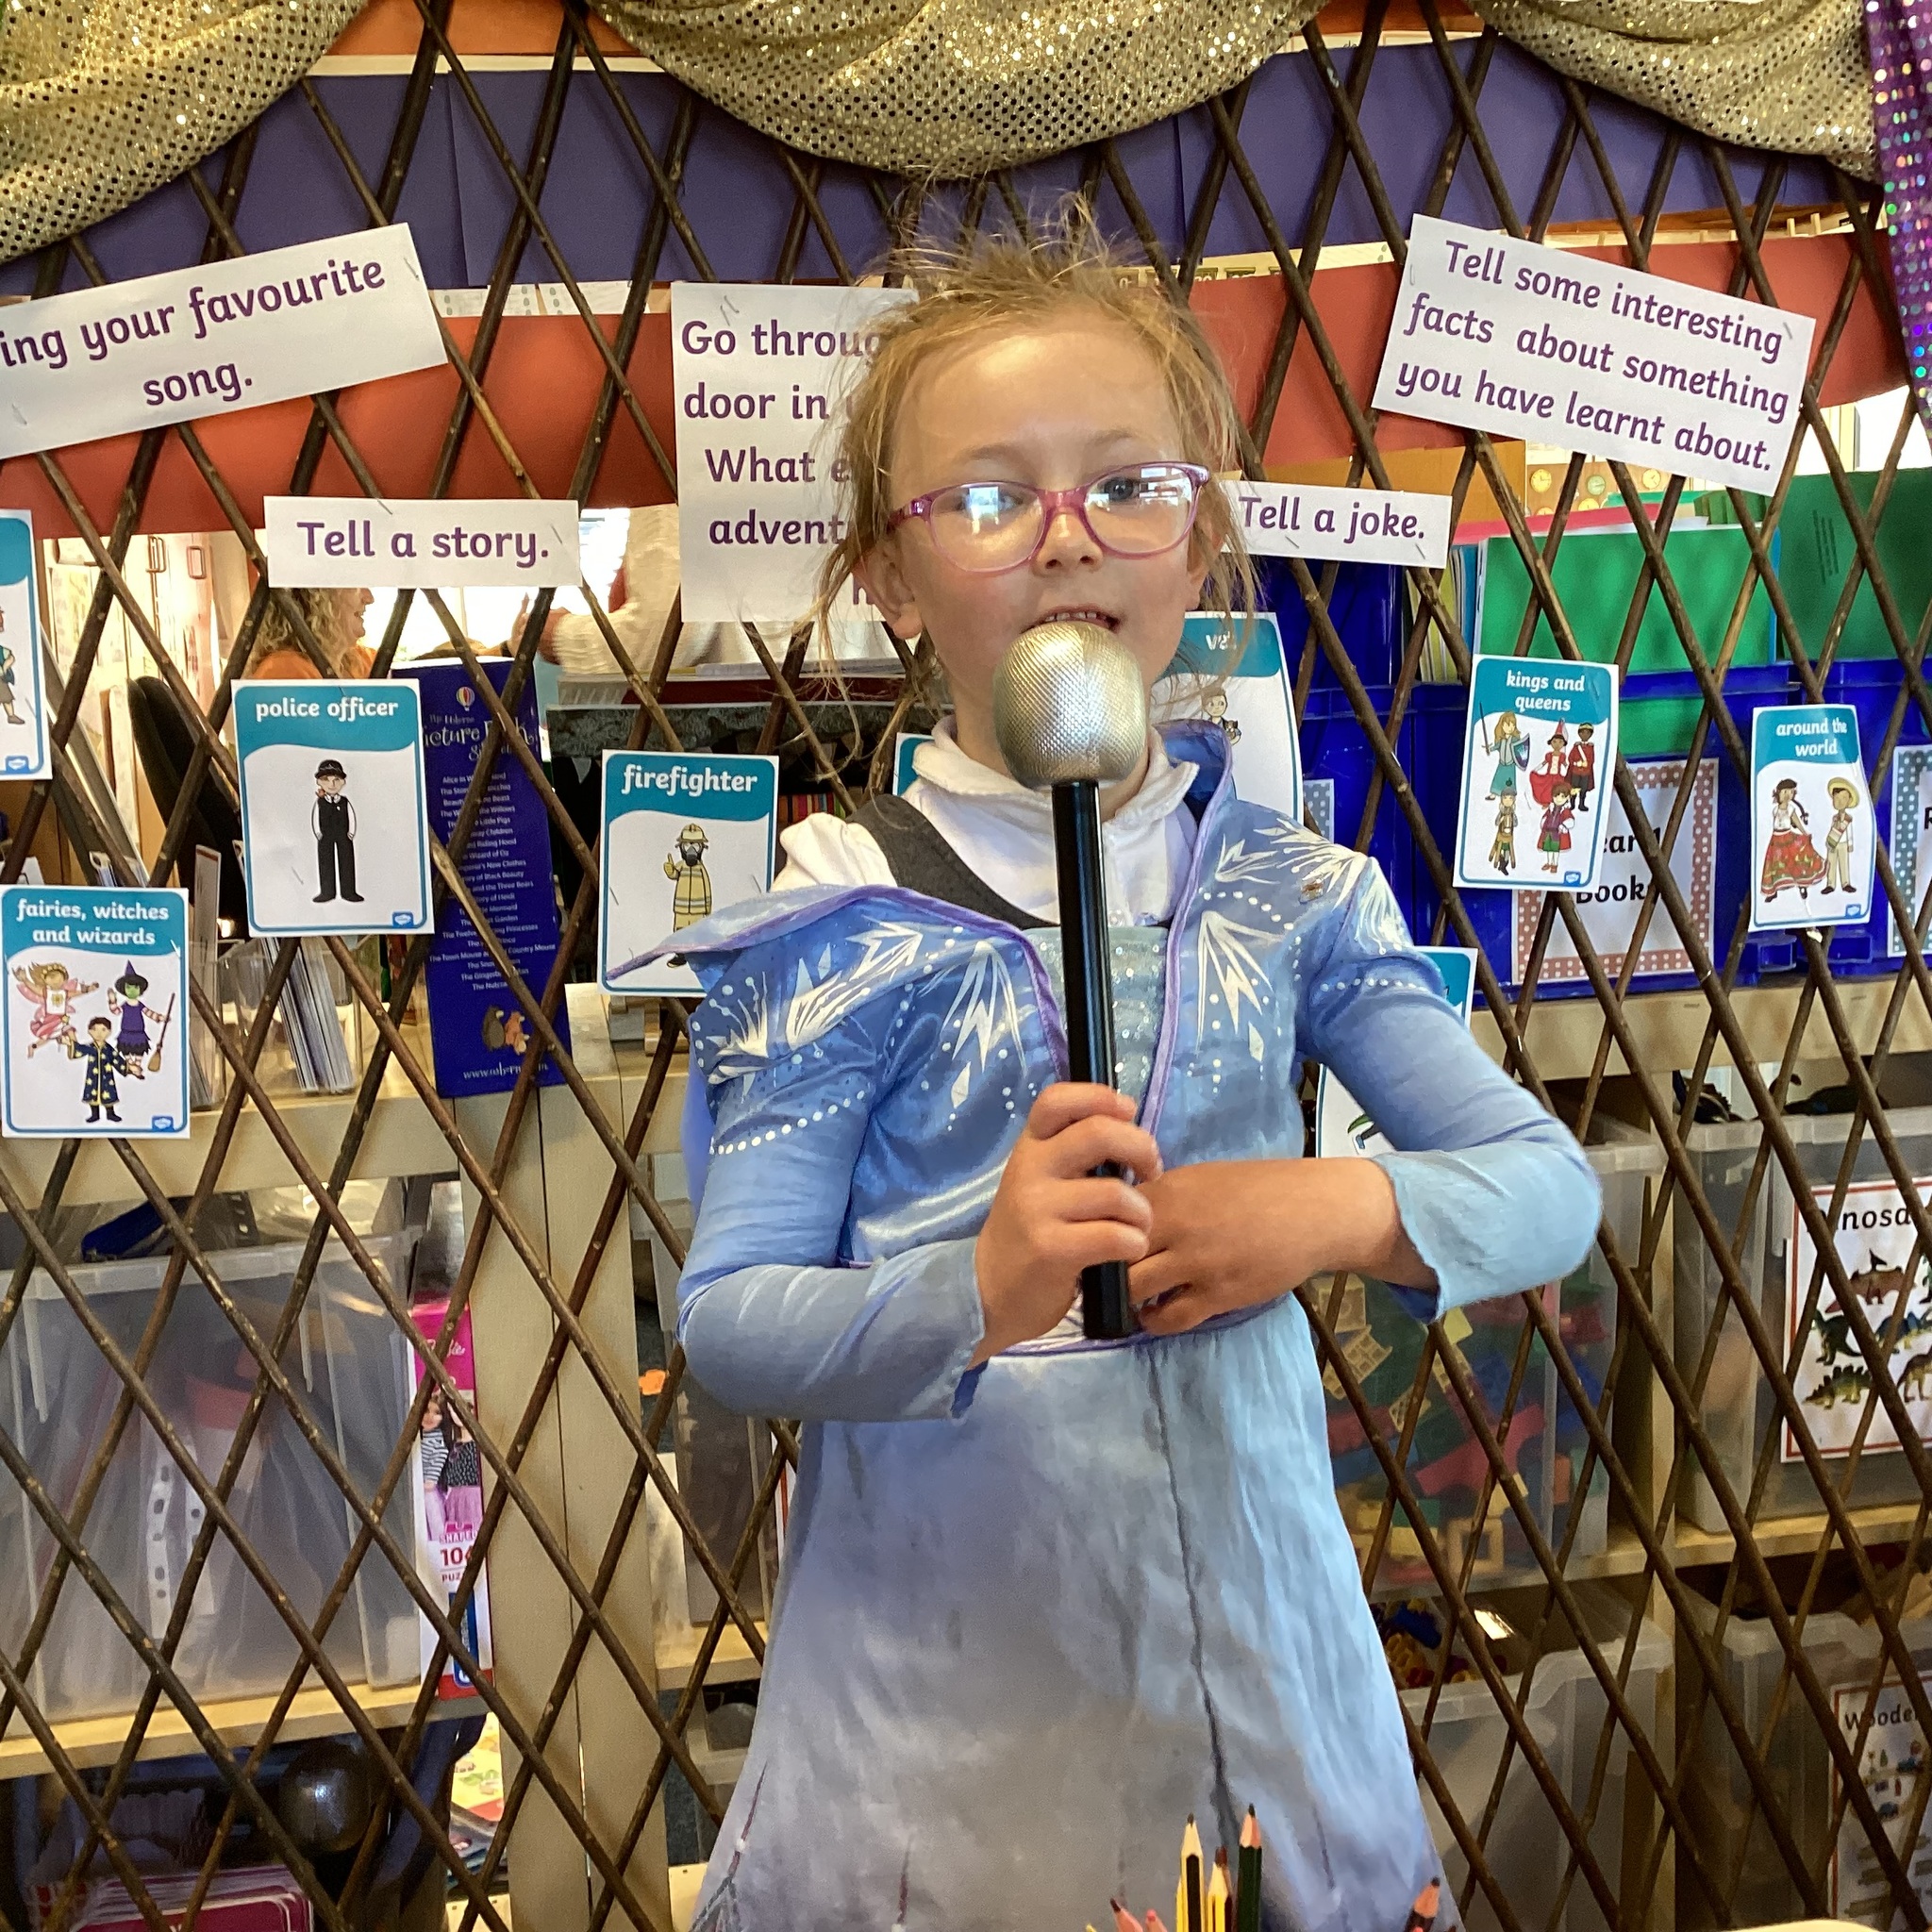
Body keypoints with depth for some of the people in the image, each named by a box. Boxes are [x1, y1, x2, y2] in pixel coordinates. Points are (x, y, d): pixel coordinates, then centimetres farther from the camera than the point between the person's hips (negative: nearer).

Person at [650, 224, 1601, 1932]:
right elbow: (725, 1321, -10)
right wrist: (969, 1295, -28)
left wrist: (1344, 1210, -17)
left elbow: (1552, 1187, 3)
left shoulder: (1295, 892, 0)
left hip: (1253, 1641, 3)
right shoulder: (848, 925, -9)